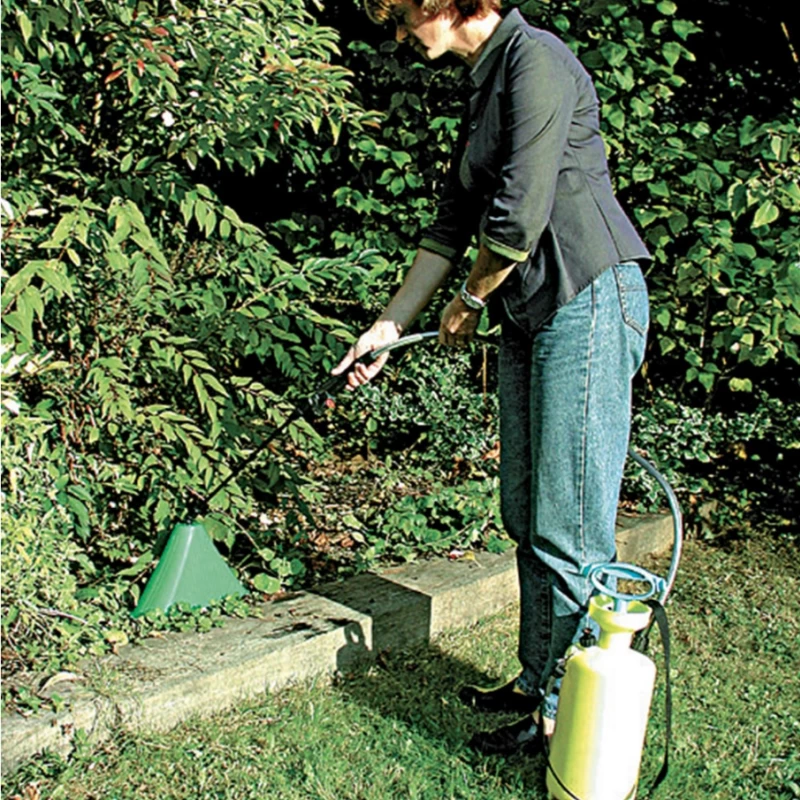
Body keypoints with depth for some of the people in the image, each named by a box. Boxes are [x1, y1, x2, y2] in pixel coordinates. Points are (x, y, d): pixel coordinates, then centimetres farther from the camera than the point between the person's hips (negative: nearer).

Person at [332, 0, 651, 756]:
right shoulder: (485, 84, 19)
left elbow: (519, 218, -17)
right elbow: (453, 223, 20)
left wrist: (468, 302, -1)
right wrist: (387, 326, 19)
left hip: (589, 302, -10)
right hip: (529, 318, 10)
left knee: (568, 530, -4)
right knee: (527, 518, 14)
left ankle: (563, 713, 7)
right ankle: (534, 680, 26)